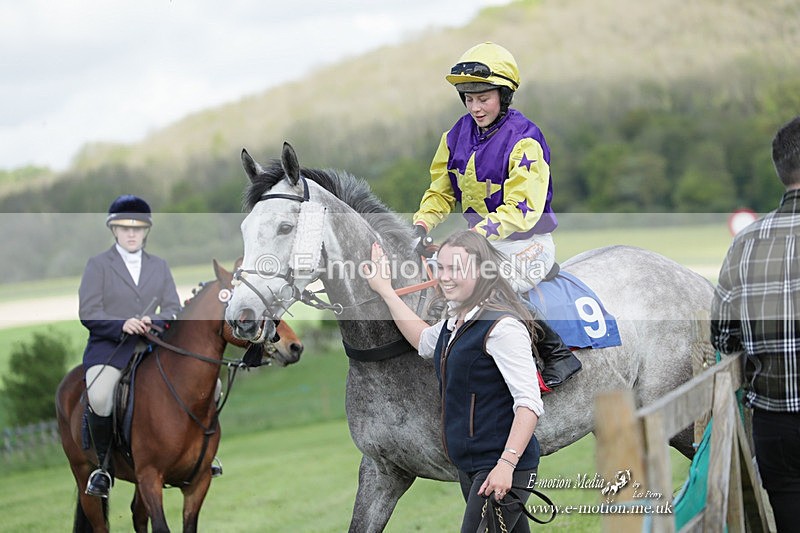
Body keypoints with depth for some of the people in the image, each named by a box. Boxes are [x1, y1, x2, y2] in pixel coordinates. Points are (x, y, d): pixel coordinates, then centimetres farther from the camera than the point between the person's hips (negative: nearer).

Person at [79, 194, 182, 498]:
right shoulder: (98, 265, 5)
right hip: (109, 347, -4)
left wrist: (153, 322, -11)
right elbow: (88, 313, -4)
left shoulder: (159, 267, 17)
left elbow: (173, 309, 12)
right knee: (99, 399, -34)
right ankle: (103, 466, -12)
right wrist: (122, 325, -20)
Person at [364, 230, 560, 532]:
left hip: (501, 469, -10)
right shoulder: (455, 322, 13)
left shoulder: (503, 326, -17)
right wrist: (385, 291, 36)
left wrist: (506, 464, -29)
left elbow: (529, 403, -21)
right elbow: (425, 342, 37)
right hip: (469, 467, 10)